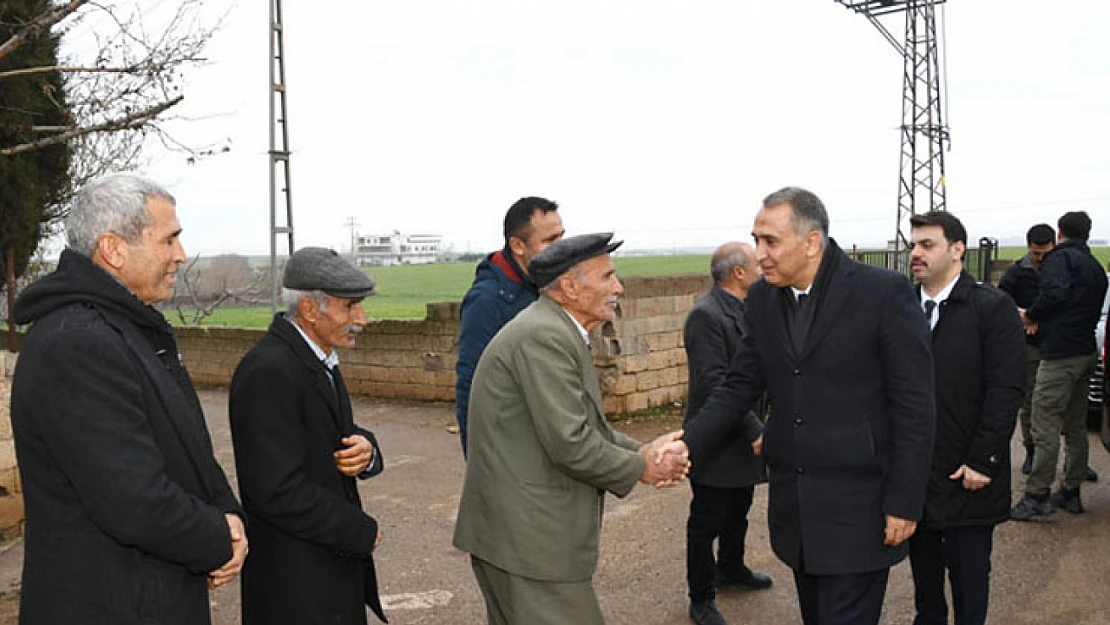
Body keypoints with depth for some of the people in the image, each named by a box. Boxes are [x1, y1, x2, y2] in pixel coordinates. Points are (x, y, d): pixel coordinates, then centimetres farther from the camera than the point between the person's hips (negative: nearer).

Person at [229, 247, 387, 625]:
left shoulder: (319, 360, 8)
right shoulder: (270, 371, -21)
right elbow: (277, 491, -26)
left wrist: (366, 451, -10)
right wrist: (362, 532, -15)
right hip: (297, 583, -8)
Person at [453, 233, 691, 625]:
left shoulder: (558, 331, 14)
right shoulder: (544, 336, -20)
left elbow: (587, 424, 17)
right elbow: (570, 444, -23)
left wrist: (643, 452, 1)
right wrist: (641, 468, -9)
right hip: (526, 535, -11)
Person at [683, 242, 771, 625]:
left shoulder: (744, 310, 8)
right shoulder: (706, 315, -22)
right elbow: (713, 384, -27)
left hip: (743, 438, 9)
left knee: (738, 511, 26)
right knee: (707, 522, 6)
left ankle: (731, 570, 48)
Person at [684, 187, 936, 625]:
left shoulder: (885, 293, -13)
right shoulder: (762, 299, 4)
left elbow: (914, 404, -11)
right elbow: (739, 386, 6)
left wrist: (905, 502, -12)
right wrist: (689, 445, -8)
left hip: (858, 506, -5)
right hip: (794, 505, 6)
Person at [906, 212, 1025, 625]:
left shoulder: (993, 308, -7)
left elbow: (1006, 390, -11)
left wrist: (982, 461, -15)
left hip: (967, 475, -4)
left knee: (969, 572, 8)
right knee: (922, 563, 17)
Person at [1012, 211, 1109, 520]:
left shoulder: (1060, 256, -7)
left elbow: (1055, 293, -25)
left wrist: (1030, 315, -9)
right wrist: (1042, 320, 20)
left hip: (1060, 355, -9)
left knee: (1045, 427, -7)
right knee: (1076, 427, 16)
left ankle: (1036, 497, -5)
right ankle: (1070, 492, 24)